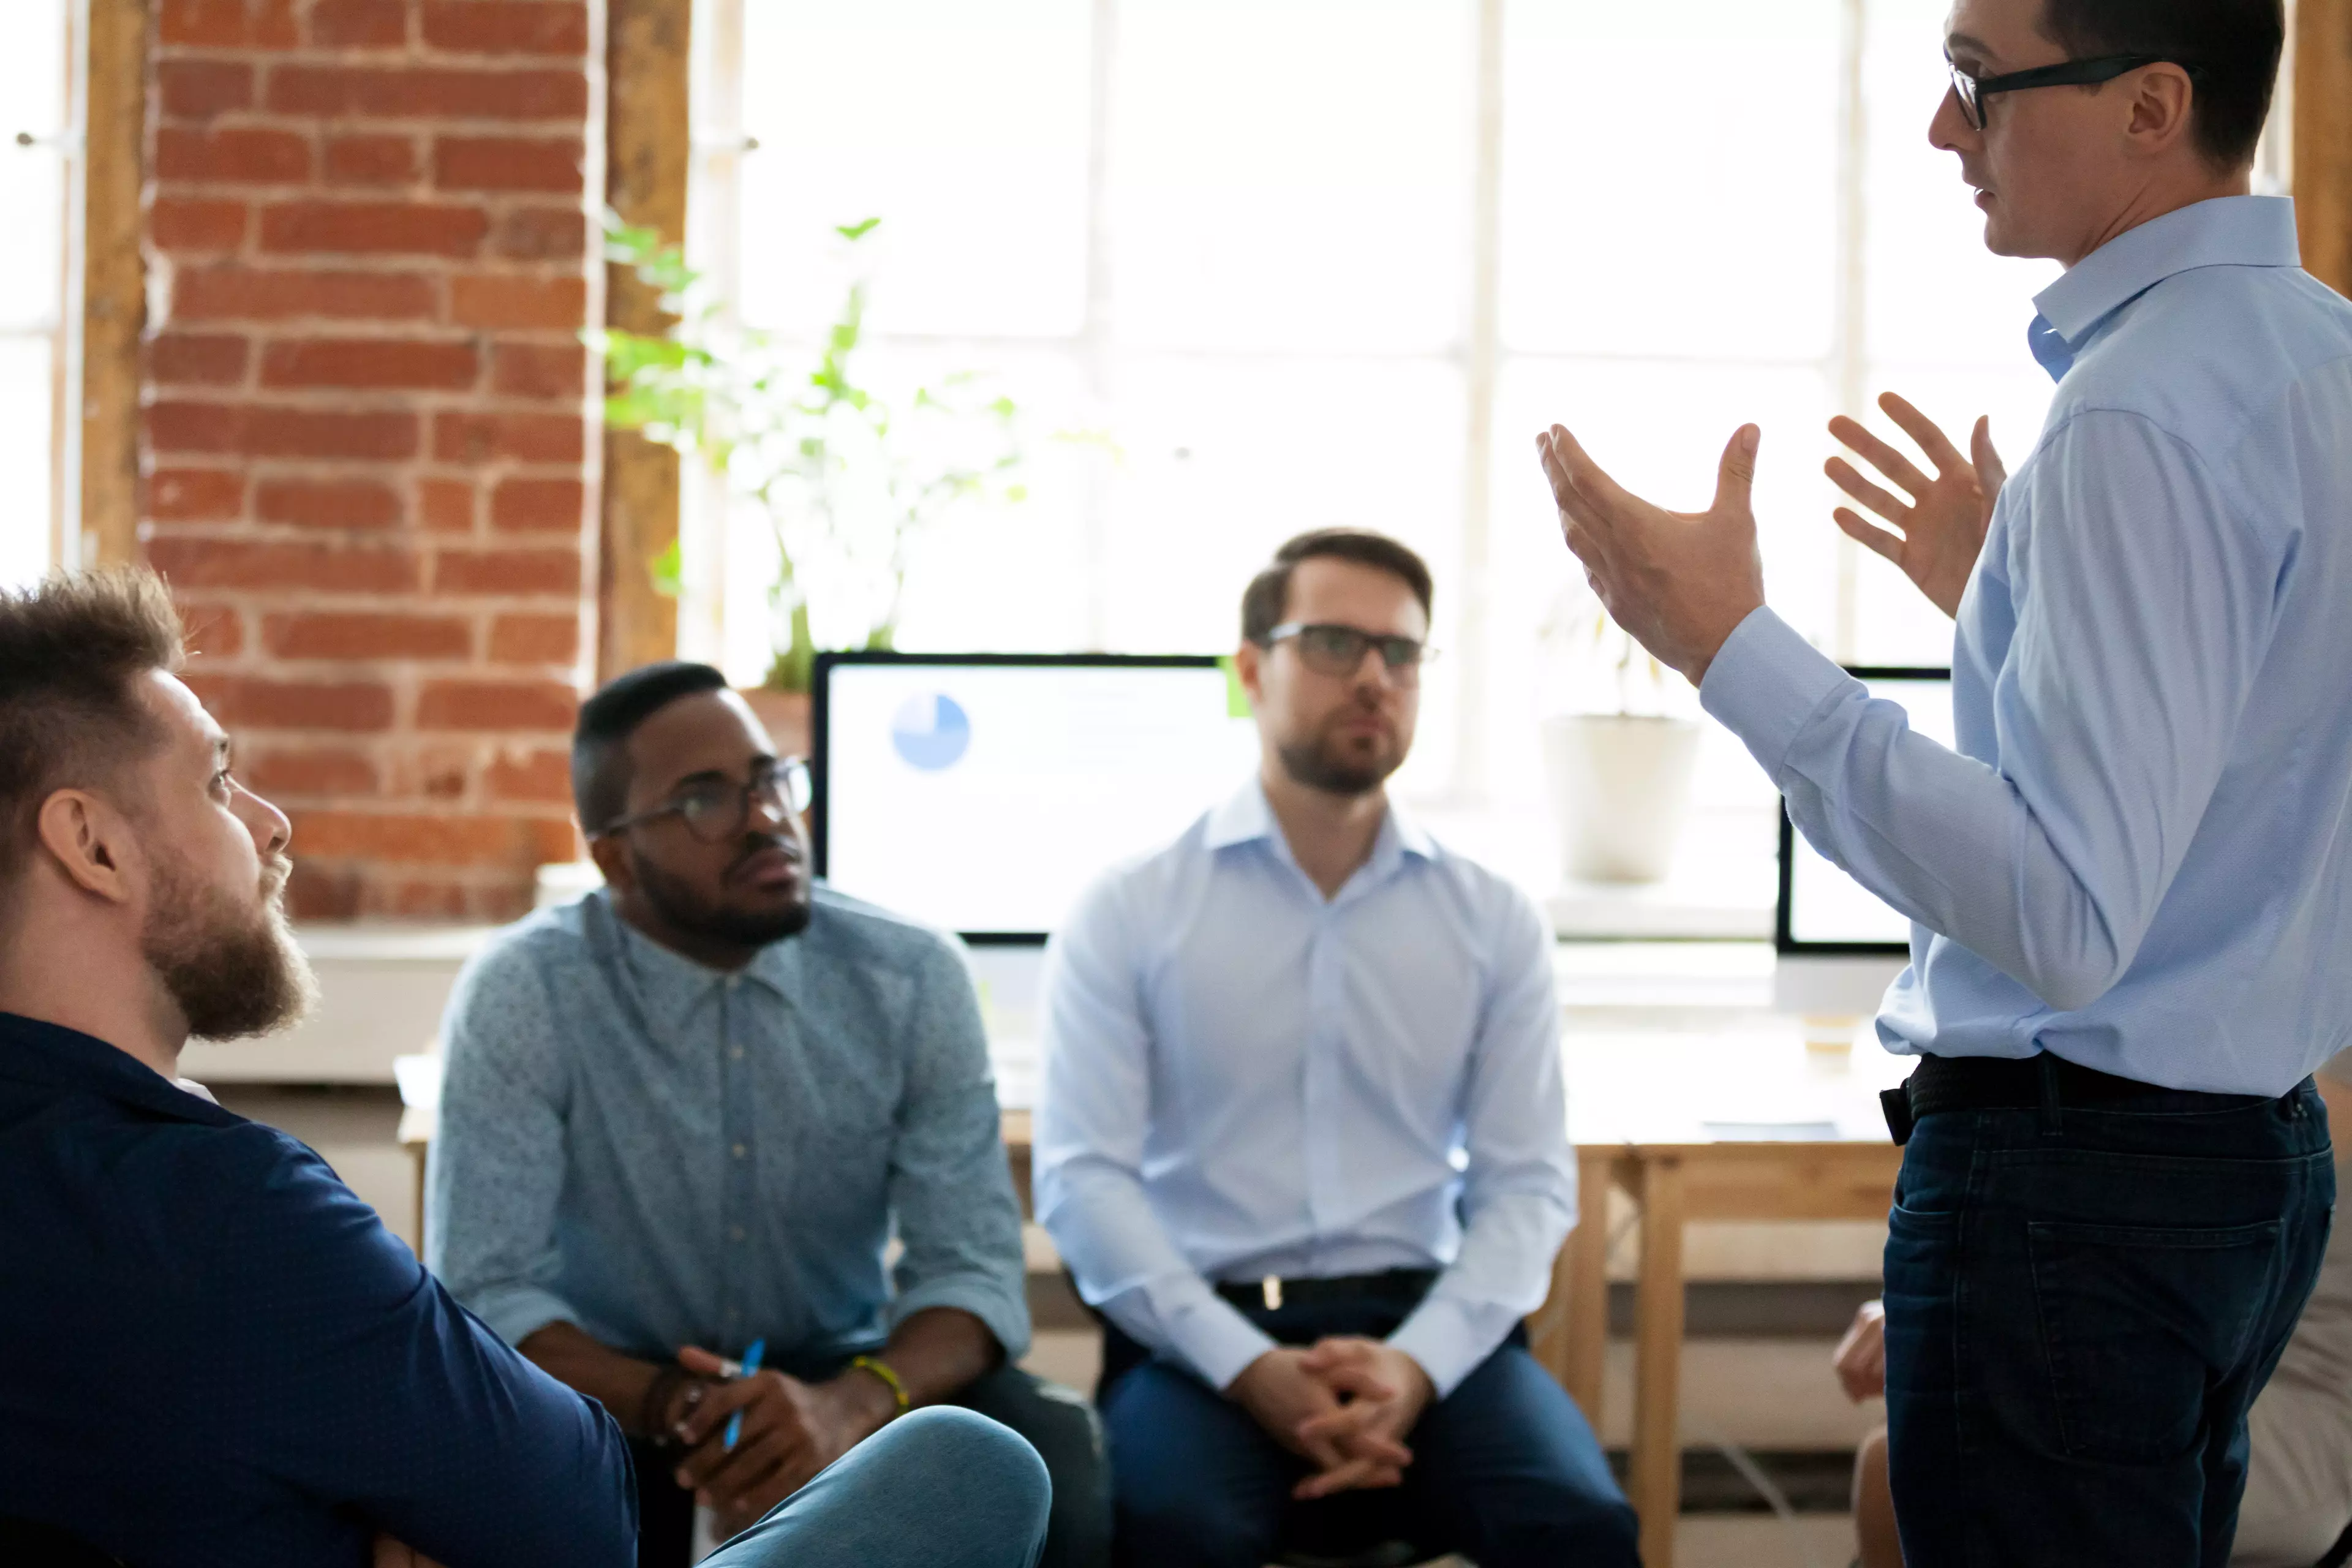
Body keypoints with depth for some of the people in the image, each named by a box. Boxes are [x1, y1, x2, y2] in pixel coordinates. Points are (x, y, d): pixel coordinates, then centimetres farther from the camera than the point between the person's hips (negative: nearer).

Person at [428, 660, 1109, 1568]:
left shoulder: (912, 981, -7)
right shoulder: (520, 996, -13)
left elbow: (973, 1267, -10)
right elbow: (485, 1297, -17)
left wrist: (848, 1404, -33)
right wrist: (673, 1408, -36)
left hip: (844, 1380, 2)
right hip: (611, 1394, -1)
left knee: (1055, 1468, -28)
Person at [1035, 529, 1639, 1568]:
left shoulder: (1496, 924, 11)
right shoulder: (1126, 917, 4)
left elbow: (1528, 1177, 4)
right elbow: (1081, 1173, -4)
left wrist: (1417, 1364, -15)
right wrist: (1250, 1368, -18)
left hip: (1424, 1324, 2)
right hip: (1204, 1329, -2)